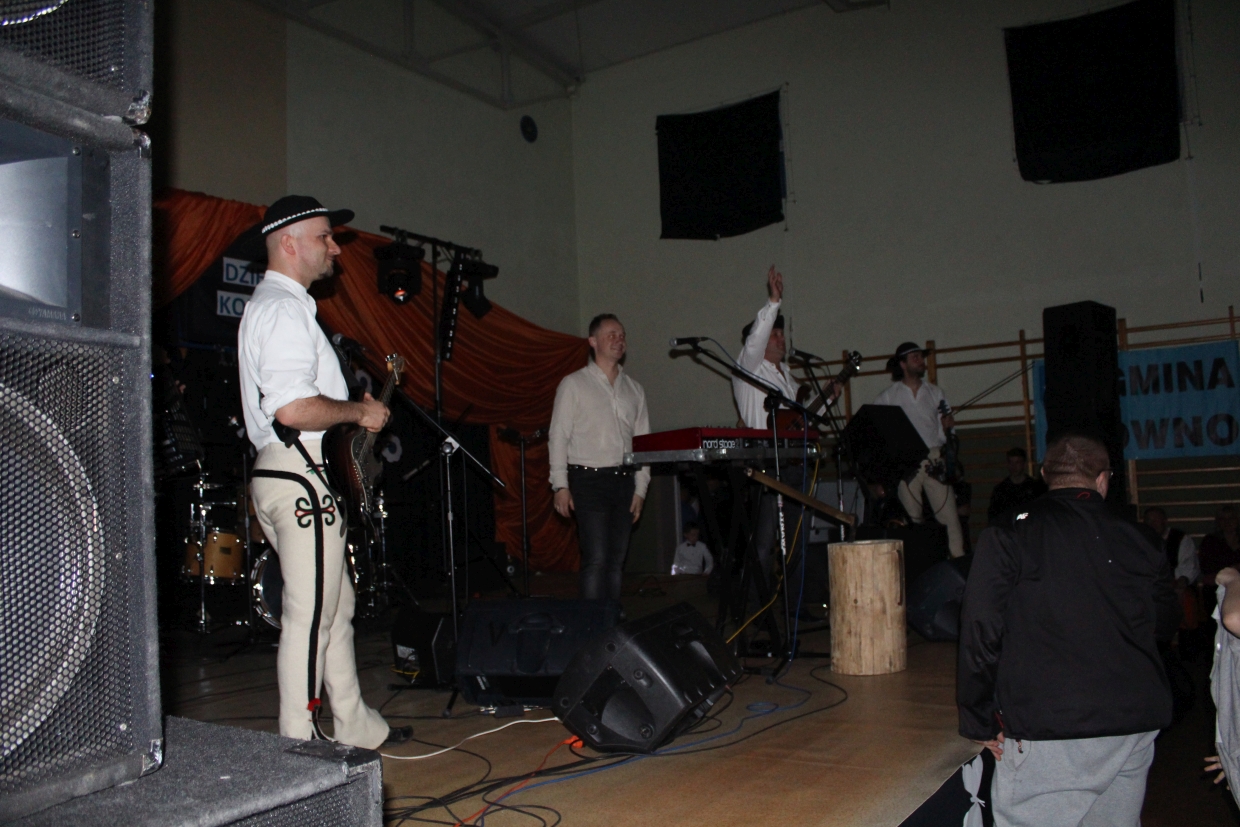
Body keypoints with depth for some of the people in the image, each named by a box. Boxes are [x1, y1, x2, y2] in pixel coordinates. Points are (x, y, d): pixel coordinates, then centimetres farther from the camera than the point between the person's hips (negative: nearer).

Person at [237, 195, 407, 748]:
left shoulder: (274, 305, 22)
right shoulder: (284, 310, -14)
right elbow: (292, 409, -27)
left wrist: (360, 402, 21)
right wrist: (360, 411, -13)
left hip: (292, 477, 11)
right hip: (303, 481, -11)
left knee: (338, 608, 15)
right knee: (310, 618, -5)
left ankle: (357, 728, 25)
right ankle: (300, 747, 5)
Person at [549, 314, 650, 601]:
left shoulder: (634, 389, 14)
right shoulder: (573, 384, 0)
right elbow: (558, 436, -3)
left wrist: (640, 489, 7)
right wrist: (561, 485, -9)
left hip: (623, 480, 5)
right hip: (588, 480, -5)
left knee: (617, 559, 7)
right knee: (596, 558, -10)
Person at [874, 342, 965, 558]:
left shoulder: (935, 393, 16)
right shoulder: (888, 397, 9)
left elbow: (944, 432, 16)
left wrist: (947, 425, -6)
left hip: (934, 460, 2)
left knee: (948, 512, -7)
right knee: (912, 516, -1)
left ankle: (958, 558, -5)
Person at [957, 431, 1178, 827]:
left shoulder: (1006, 537, -5)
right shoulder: (1135, 538, 6)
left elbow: (981, 635, -8)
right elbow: (1166, 624, 18)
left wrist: (980, 721, 0)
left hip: (1044, 732, -4)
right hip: (1133, 727, 5)